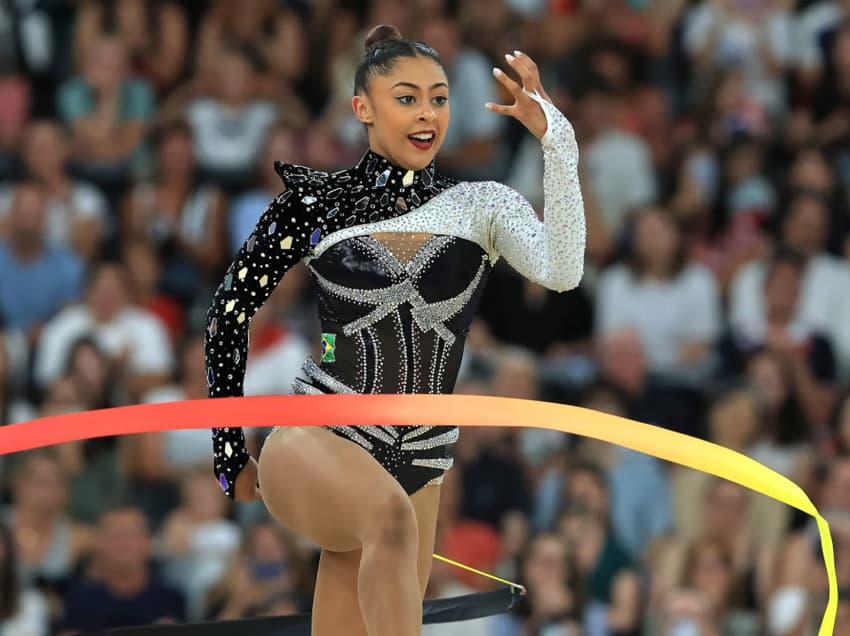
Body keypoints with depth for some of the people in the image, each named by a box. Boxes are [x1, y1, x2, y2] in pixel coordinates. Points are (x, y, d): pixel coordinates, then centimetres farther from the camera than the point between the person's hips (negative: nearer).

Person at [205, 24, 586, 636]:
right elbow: (231, 310, 11)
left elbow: (561, 271, -14)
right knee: (390, 514, -37)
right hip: (315, 445, -3)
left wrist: (557, 142, -24)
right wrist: (230, 452, 11)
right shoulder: (318, 202, 3)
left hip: (416, 470, 3)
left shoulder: (480, 206, 6)